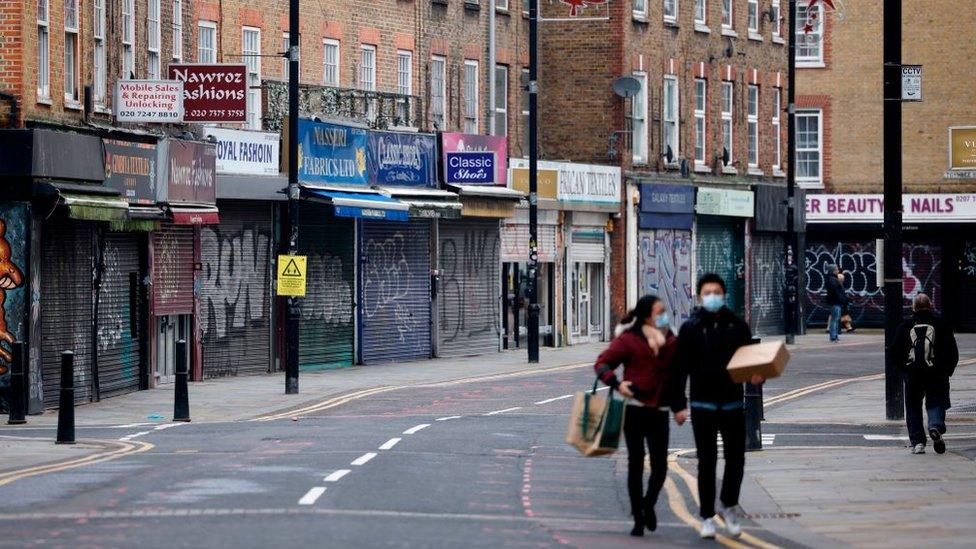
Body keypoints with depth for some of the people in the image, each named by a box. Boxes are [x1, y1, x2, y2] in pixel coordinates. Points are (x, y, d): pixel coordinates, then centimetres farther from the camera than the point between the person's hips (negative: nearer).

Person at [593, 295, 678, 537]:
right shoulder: (629, 339, -3)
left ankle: (648, 504, 26)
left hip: (659, 411, 3)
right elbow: (602, 363, -4)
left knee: (660, 466, -3)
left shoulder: (671, 341, 10)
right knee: (635, 464, 2)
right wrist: (617, 383, -19)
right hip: (635, 408, -3)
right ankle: (638, 518, 12)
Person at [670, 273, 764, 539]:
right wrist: (678, 405, -8)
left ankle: (729, 505, 25)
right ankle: (707, 516, 10)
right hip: (703, 405, -2)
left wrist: (756, 375, -11)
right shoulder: (691, 328, -2)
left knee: (736, 458, 3)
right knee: (706, 462, 2)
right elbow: (680, 368, -3)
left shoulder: (737, 326, 4)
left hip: (733, 404, 2)